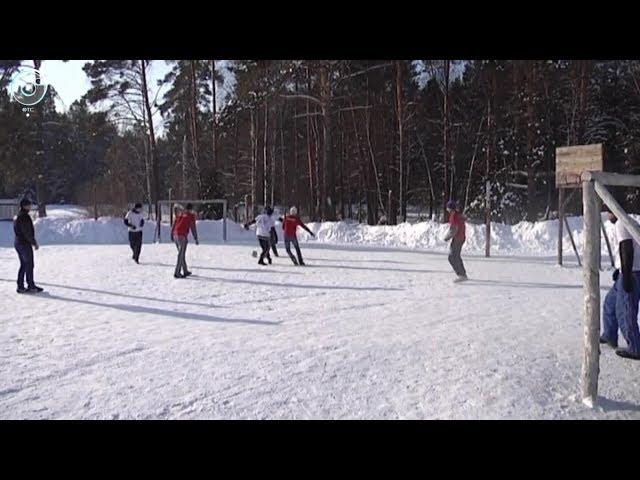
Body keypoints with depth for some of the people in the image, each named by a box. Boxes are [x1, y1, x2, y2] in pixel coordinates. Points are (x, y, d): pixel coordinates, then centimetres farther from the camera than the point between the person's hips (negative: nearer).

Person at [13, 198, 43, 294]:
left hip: (18, 243, 10)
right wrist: (35, 243, -12)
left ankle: (20, 286, 15)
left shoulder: (16, 216, 14)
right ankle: (31, 286, 5)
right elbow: (27, 232, -21)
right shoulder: (24, 217, -18)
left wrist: (32, 242, 19)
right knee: (29, 265, -1)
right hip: (25, 244, -10)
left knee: (23, 265, 14)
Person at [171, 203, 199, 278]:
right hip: (182, 236, -7)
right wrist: (196, 239, -1)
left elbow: (174, 225, 17)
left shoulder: (179, 214, 19)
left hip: (175, 235, 7)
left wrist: (172, 235, 21)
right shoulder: (191, 215, 0)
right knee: (181, 255, -7)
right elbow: (193, 228, -4)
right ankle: (177, 273, -11)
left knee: (182, 254, 17)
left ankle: (185, 271, 24)